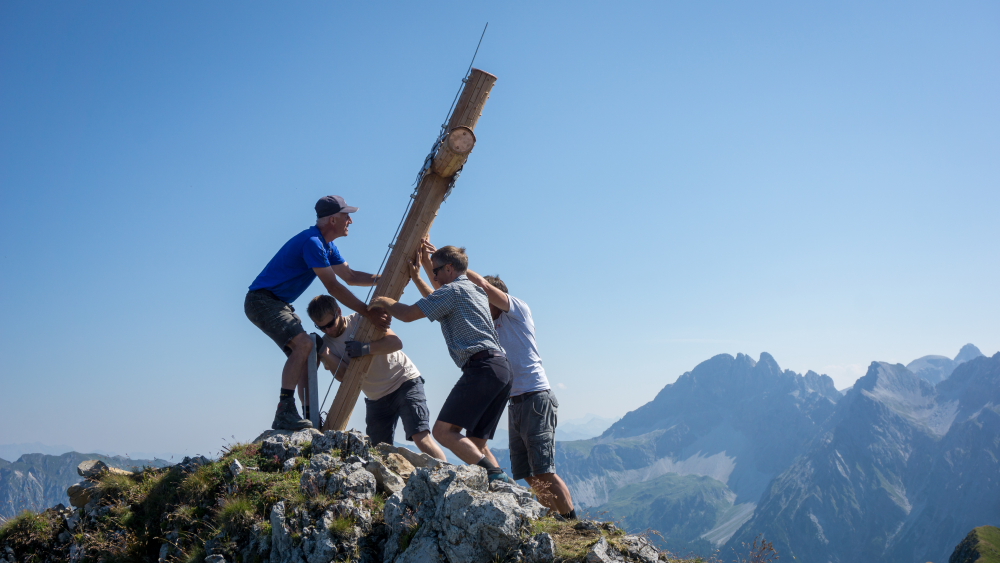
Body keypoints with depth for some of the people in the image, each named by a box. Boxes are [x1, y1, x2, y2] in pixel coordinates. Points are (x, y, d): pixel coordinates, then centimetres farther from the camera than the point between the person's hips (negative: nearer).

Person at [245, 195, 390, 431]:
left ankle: (309, 417, 10)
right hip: (262, 300, -11)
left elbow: (350, 276, 16)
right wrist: (368, 312, -24)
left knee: (305, 353, 9)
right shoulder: (312, 242, -21)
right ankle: (284, 415, -26)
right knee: (304, 344, -26)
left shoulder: (326, 246, 12)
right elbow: (333, 287, -24)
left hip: (279, 304, 11)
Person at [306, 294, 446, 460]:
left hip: (405, 382, -5)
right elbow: (343, 376, -14)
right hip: (376, 398, 5)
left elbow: (396, 342, -22)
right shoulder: (327, 344, -2)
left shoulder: (362, 320, -13)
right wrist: (325, 356, -30)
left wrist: (366, 348, -37)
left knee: (421, 437, -20)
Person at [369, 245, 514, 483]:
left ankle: (495, 476, -25)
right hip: (502, 367, 10)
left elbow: (408, 314, -1)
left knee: (443, 430, -13)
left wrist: (386, 302, 18)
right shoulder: (476, 290, 28)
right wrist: (416, 278, 44)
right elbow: (438, 302, 46)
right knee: (475, 443, 11)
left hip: (482, 367, -10)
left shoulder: (452, 290, -1)